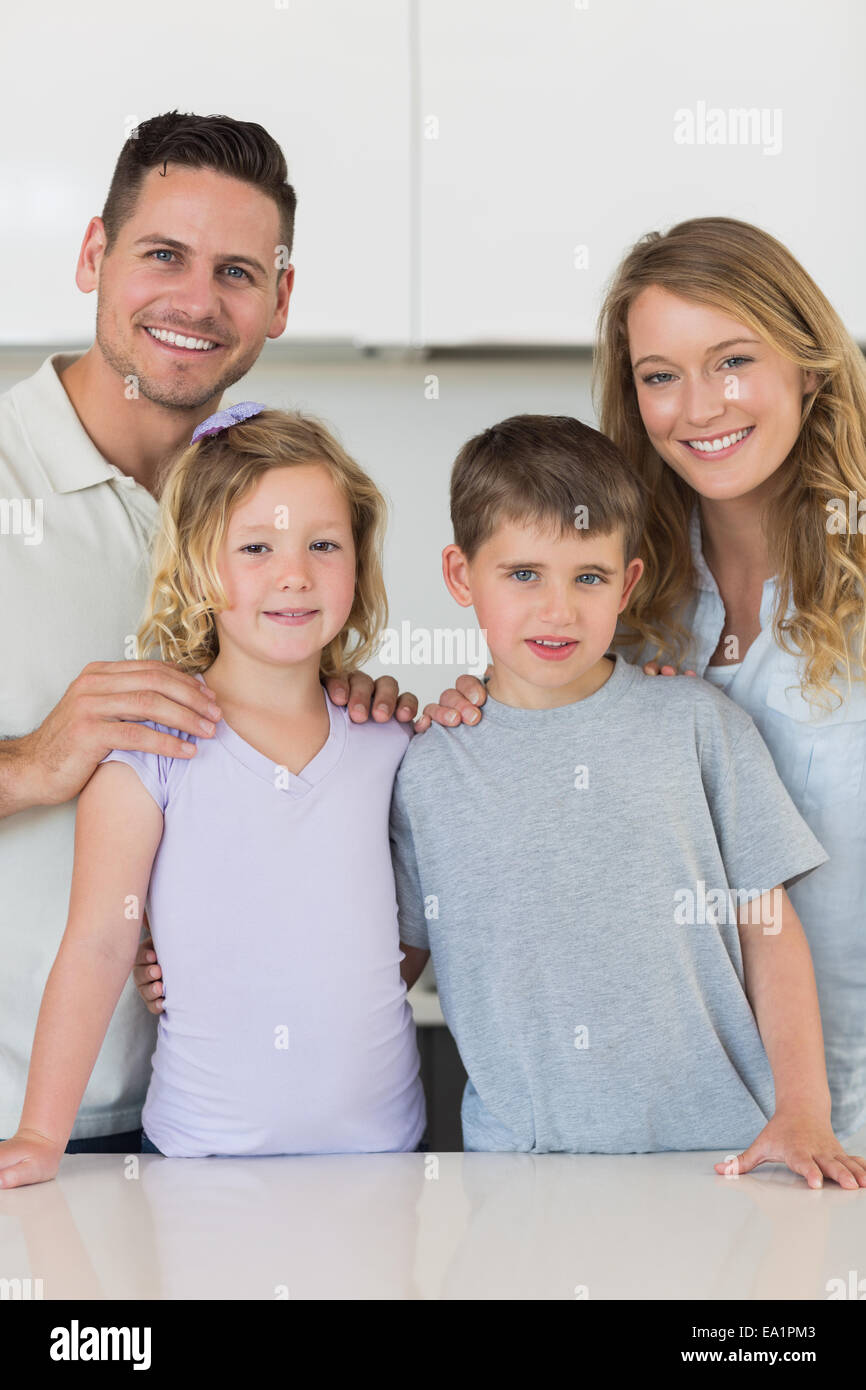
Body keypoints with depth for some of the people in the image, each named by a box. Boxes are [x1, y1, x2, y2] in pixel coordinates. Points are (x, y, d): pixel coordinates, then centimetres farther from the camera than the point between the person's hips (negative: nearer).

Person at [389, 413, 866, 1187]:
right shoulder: (427, 762, 5)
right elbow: (395, 956, 12)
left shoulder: (699, 723, 4)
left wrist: (803, 1113, -2)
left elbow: (769, 928, 6)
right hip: (518, 1152, 1)